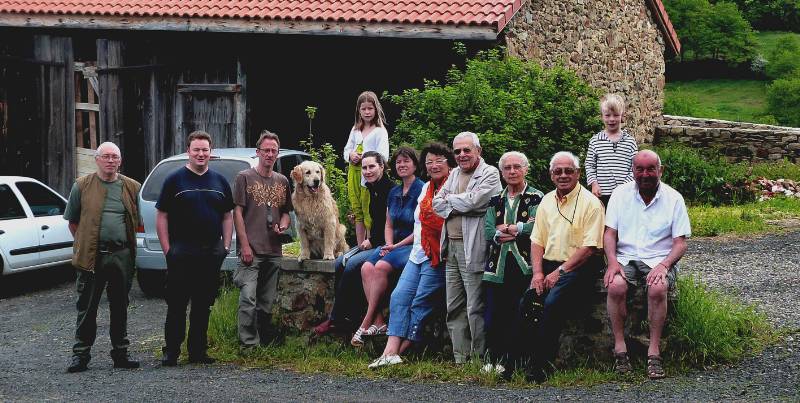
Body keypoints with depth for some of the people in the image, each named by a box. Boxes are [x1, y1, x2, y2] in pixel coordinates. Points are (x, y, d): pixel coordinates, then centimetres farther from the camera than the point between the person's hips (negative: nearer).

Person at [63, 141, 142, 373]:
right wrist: (85, 243, 5)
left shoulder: (132, 188, 8)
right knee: (87, 308, 0)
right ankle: (81, 355, 5)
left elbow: (137, 221, 16)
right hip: (91, 257, -2)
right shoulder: (82, 186, 4)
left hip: (122, 256, 2)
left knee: (120, 308, 9)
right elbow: (72, 222, 10)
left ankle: (120, 353, 16)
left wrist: (124, 241, 9)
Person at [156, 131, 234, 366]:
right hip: (181, 253, -4)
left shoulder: (219, 181, 13)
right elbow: (161, 217, 0)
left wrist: (226, 246, 7)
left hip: (211, 254, 4)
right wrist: (167, 249, -7)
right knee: (176, 304, -4)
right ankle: (171, 351, 1)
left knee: (203, 305, 8)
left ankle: (198, 351, 15)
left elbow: (227, 216, 17)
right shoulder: (175, 180, 1)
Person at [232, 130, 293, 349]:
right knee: (248, 298, -14)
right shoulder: (245, 177, 0)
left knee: (267, 302, 11)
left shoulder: (282, 181, 15)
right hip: (251, 250, -5)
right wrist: (245, 245, -12)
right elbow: (237, 212, -4)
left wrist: (283, 225, -1)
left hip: (273, 250, 5)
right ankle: (248, 343, -12)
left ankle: (266, 341, 19)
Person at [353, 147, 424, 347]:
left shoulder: (422, 191, -7)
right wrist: (388, 244, 1)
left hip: (413, 246, -7)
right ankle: (378, 322, -27)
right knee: (367, 267, -21)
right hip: (393, 245, 7)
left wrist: (397, 246, -12)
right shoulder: (394, 193, 16)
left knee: (381, 267, -30)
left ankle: (365, 324, -26)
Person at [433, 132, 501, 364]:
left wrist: (449, 200, 0)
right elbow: (436, 204, 10)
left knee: (475, 308, -7)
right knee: (454, 308, 9)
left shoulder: (490, 174, -4)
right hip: (451, 248, 8)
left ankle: (480, 358, -1)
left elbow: (472, 201, -18)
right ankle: (459, 357, 15)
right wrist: (460, 206, -7)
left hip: (472, 249, -8)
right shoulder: (454, 174, 19)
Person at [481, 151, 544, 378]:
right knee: (493, 316, -3)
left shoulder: (536, 198, 5)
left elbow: (535, 227, -12)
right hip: (498, 266, 5)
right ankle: (494, 361, 5)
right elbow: (489, 232, 6)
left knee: (521, 316, -10)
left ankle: (516, 364, -7)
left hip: (524, 266, -4)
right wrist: (518, 229, -9)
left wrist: (505, 229, -3)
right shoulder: (496, 201, 20)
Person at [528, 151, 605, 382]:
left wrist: (560, 272, -15)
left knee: (553, 302, -30)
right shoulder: (547, 201, 16)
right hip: (549, 264, 6)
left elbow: (589, 248, -11)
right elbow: (537, 241, 15)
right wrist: (537, 273, -1)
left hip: (578, 266, -6)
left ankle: (541, 363, -23)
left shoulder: (590, 203, -5)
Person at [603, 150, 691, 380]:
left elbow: (680, 243, 0)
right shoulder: (621, 194, 8)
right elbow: (609, 233, 6)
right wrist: (612, 262, -13)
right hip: (626, 257, 1)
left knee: (657, 288, -35)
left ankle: (654, 351, -26)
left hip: (659, 260, -1)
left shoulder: (673, 199, 3)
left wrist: (664, 265, -18)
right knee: (616, 286, -32)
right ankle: (619, 347, -21)